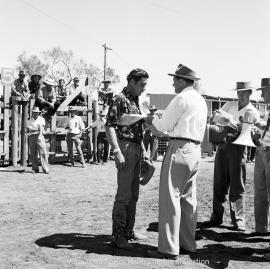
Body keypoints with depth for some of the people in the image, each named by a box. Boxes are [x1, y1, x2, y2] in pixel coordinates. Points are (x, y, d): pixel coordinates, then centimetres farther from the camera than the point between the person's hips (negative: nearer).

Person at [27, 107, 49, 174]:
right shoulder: (30, 121, 18)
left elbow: (41, 128, -9)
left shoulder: (41, 119, 6)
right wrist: (34, 130, -8)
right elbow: (27, 130, 12)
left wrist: (40, 135, -25)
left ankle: (45, 169, -11)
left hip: (39, 136, -3)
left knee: (43, 153, -10)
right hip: (31, 137, 3)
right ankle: (35, 169, 8)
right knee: (33, 154, 1)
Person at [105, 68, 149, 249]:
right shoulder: (120, 99, -10)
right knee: (124, 194, -6)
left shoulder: (135, 101, 17)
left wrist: (143, 150, 21)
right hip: (126, 148, -9)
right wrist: (117, 151, -23)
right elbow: (109, 126, -17)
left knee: (134, 194, 13)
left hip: (137, 150, 9)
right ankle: (118, 235, 2)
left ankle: (129, 230, 23)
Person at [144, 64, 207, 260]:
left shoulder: (182, 98, -10)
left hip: (180, 148, -9)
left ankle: (169, 248, -5)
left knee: (170, 197, -6)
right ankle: (188, 243, 22)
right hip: (196, 150, 9)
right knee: (188, 198, 14)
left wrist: (153, 120, 12)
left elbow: (164, 126, -9)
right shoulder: (201, 101, 17)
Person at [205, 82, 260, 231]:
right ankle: (216, 216, 14)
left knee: (237, 185, -3)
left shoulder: (254, 113, 4)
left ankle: (239, 220, 3)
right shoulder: (229, 105, 13)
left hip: (238, 147, -3)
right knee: (219, 182, 6)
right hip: (223, 144, 3)